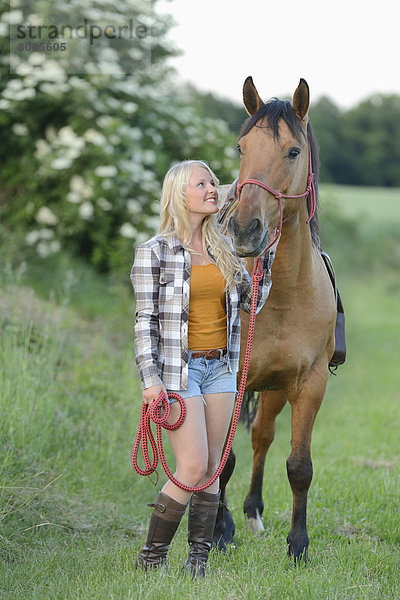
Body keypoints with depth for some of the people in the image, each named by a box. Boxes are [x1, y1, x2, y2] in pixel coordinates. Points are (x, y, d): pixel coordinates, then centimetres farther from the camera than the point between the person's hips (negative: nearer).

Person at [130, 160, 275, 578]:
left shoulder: (223, 248, 9)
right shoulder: (155, 252, -7)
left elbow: (251, 303, 11)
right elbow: (146, 320, -8)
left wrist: (266, 256, 1)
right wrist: (150, 378, -15)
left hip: (220, 367, 6)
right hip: (179, 369, -6)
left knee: (211, 468, 6)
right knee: (193, 468, -11)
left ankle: (198, 559, 14)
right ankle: (151, 558, 2)